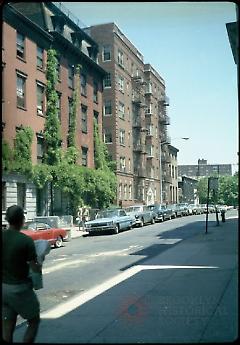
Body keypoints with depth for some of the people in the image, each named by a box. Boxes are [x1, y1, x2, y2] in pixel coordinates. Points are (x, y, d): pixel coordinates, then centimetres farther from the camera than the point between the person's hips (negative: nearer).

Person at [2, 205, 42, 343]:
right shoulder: (26, 240, -19)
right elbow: (35, 268, -15)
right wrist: (40, 265, 5)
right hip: (20, 288, -5)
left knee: (7, 326, 14)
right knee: (34, 322, 14)